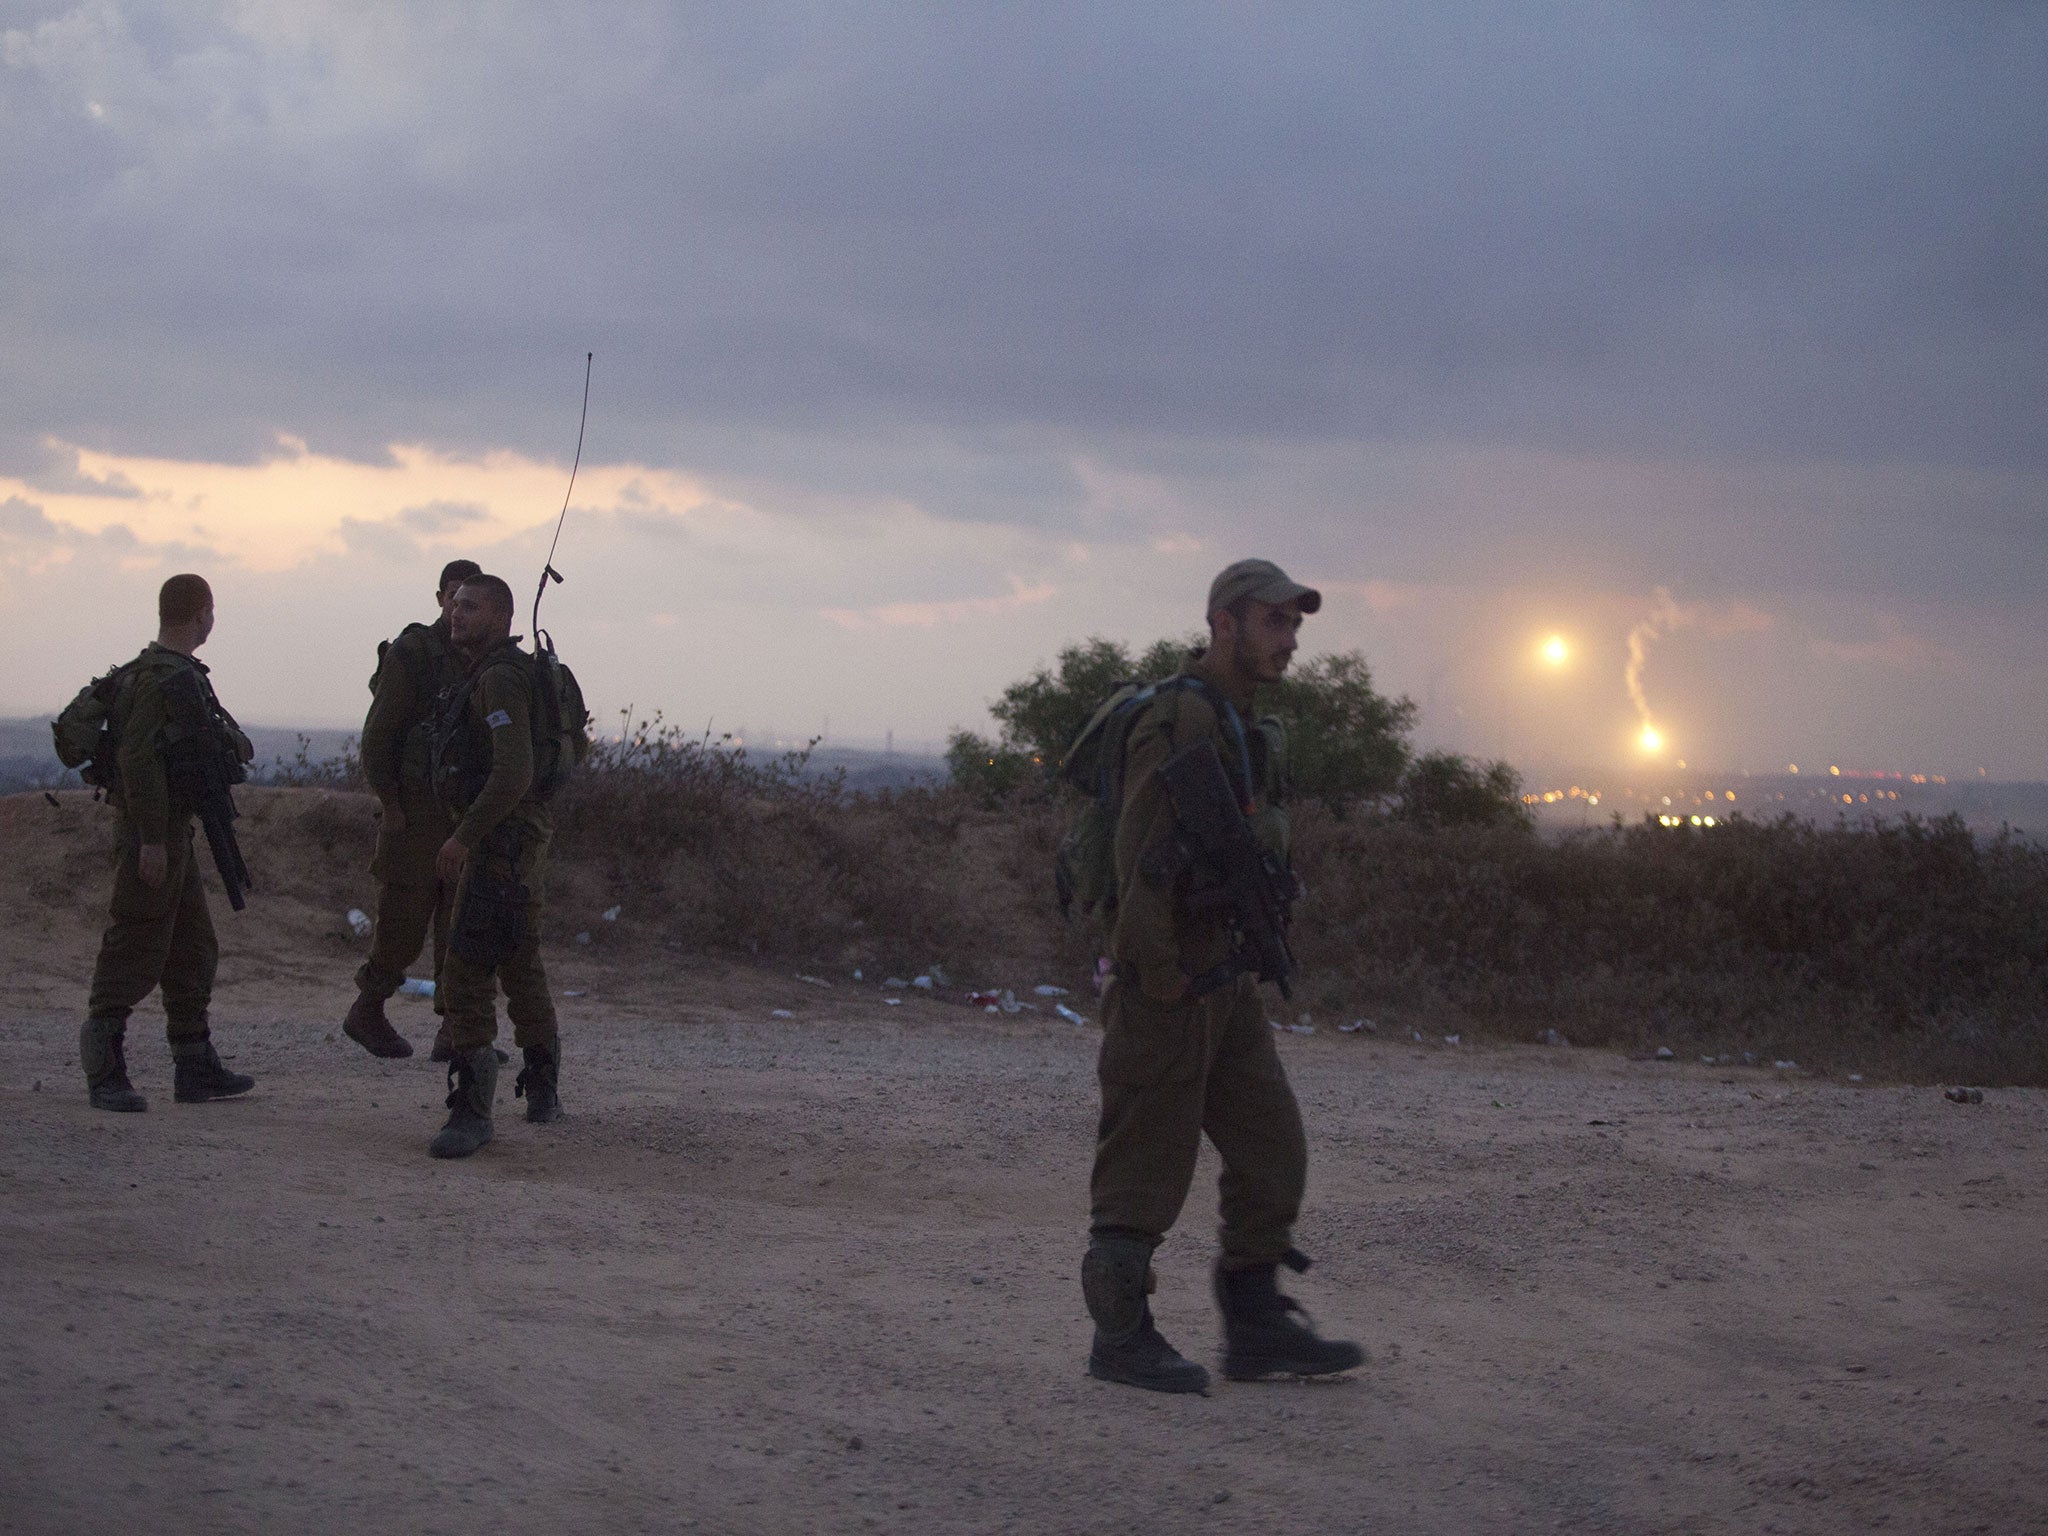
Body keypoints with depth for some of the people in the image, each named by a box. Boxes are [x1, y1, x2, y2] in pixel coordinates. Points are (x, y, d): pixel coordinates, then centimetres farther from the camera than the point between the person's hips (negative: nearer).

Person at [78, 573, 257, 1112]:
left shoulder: (182, 675, 15)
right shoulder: (163, 678, -16)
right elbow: (137, 756, -25)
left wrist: (229, 741, 1)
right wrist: (151, 840, -26)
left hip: (172, 831, 11)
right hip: (153, 830, -11)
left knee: (193, 949, 14)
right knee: (136, 950, -8)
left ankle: (196, 1067, 20)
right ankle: (104, 1072, -5)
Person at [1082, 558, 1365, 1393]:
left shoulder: (1249, 729, 16)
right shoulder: (1176, 718, -15)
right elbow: (1141, 853, -21)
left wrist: (1242, 963, 18)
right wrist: (1163, 980, -21)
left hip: (1225, 977, 10)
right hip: (1166, 983, -10)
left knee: (1272, 1145, 9)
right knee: (1147, 1164, -2)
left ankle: (1257, 1326, 15)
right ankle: (1121, 1335, 8)